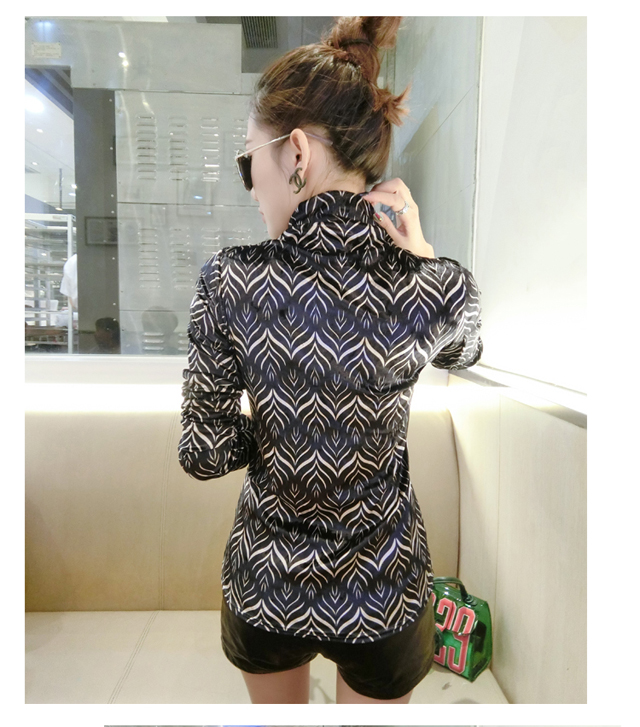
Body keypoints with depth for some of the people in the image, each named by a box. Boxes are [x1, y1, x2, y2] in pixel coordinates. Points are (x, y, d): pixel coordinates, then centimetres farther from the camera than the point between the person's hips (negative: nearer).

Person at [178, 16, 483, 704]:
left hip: (265, 579, 1)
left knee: (277, 707, 33)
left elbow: (202, 453, -15)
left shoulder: (229, 280, -22)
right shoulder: (440, 287, -20)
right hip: (382, 589, 1)